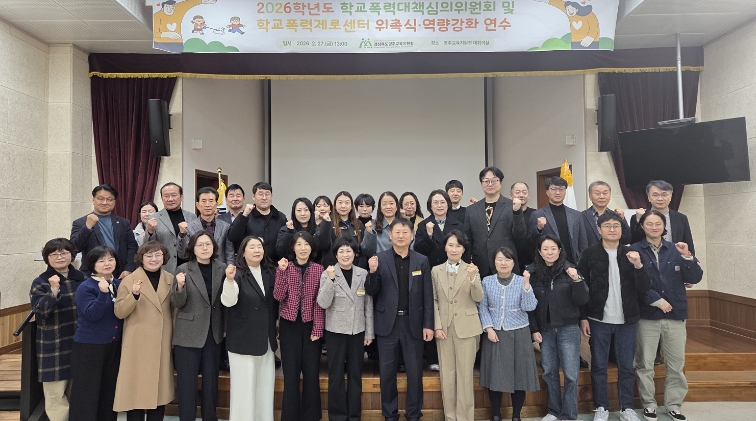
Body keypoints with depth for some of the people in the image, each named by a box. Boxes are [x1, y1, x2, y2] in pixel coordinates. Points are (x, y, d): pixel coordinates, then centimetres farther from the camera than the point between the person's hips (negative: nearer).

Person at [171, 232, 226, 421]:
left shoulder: (222, 268, 0)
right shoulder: (183, 269, -6)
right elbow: (177, 304, -6)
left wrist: (226, 326, 4)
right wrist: (180, 287, -24)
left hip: (214, 333, 2)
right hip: (188, 334, -2)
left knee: (211, 381, 12)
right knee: (187, 382, 6)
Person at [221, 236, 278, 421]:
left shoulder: (269, 272, 5)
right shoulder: (238, 273, -11)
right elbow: (228, 301, -25)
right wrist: (230, 280, -42)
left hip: (267, 339, 6)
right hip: (243, 340, -5)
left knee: (265, 387, 15)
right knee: (244, 387, 4)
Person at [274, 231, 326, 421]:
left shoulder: (318, 269, 1)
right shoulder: (284, 267, 1)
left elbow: (320, 302, -1)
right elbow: (278, 297, -9)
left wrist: (318, 328, -7)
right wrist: (282, 272, -18)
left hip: (310, 325, 0)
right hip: (289, 325, 0)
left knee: (312, 372, 5)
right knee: (291, 373, 4)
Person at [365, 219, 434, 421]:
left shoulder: (422, 261, 1)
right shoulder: (379, 259, -2)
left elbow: (427, 295, 1)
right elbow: (371, 292, -6)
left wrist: (428, 324, -2)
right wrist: (373, 272, -24)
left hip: (413, 323, 1)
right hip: (388, 323, 0)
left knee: (415, 371, 11)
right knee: (387, 372, 11)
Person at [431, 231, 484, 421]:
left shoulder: (471, 269, 1)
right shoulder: (436, 270, 4)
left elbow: (478, 298, -8)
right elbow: (433, 300, 4)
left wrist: (473, 277, -25)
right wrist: (437, 326, -4)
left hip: (466, 327, -1)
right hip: (444, 327, 2)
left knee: (465, 374, 4)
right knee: (447, 373, 9)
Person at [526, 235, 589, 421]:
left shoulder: (569, 270, -5)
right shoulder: (532, 272, -2)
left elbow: (582, 300, -6)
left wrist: (577, 280, -21)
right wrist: (534, 329, 1)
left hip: (568, 329, -1)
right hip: (545, 330, 2)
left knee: (571, 374, 1)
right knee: (549, 372, 10)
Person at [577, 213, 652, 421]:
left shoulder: (631, 254, 4)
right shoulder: (590, 254, -3)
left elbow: (644, 289, 0)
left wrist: (638, 266, -17)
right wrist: (583, 318, -6)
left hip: (627, 320, 2)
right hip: (598, 319, -2)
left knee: (626, 366, 11)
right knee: (599, 366, 7)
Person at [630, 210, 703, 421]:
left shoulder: (676, 250, 7)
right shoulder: (635, 251, -4)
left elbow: (695, 278, 1)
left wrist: (687, 257, -13)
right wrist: (656, 300, -14)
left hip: (675, 315, 3)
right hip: (647, 315, -3)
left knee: (676, 364, 12)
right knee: (645, 364, 7)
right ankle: (649, 404, 22)